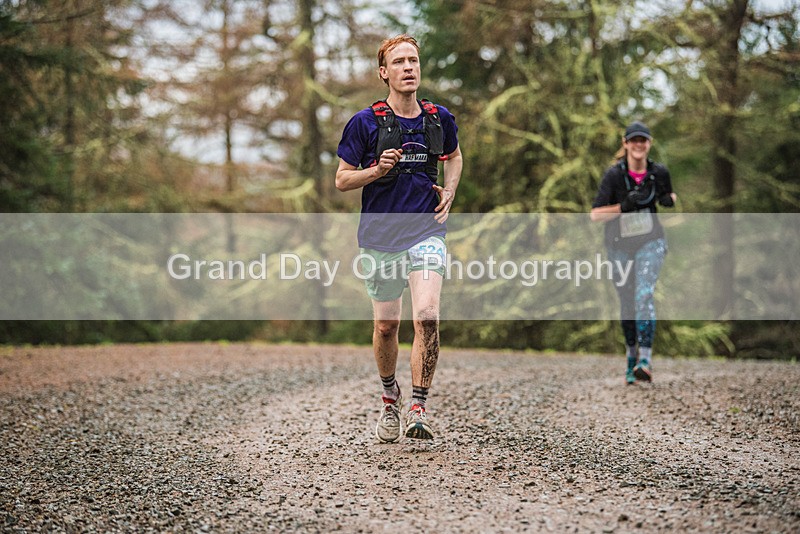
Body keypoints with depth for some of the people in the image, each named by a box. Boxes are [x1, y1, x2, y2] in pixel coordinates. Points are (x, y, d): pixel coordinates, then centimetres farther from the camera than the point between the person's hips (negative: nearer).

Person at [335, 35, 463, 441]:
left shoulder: (439, 118, 5)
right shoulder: (365, 122, -3)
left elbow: (453, 156, 25)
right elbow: (342, 180, 1)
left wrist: (449, 193, 8)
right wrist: (377, 170, -17)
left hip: (426, 232, 0)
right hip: (379, 236, 0)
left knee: (426, 317, -19)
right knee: (386, 324, 10)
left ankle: (418, 408, -12)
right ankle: (389, 395, 36)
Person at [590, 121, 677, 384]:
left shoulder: (659, 172, -4)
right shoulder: (614, 174, -11)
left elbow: (669, 195, 17)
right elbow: (595, 214, -14)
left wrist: (669, 199, -6)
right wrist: (623, 206, -26)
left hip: (650, 241, -1)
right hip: (619, 244, 1)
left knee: (644, 294, -20)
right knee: (627, 303, 11)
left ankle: (645, 360, -28)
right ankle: (631, 355, 32)